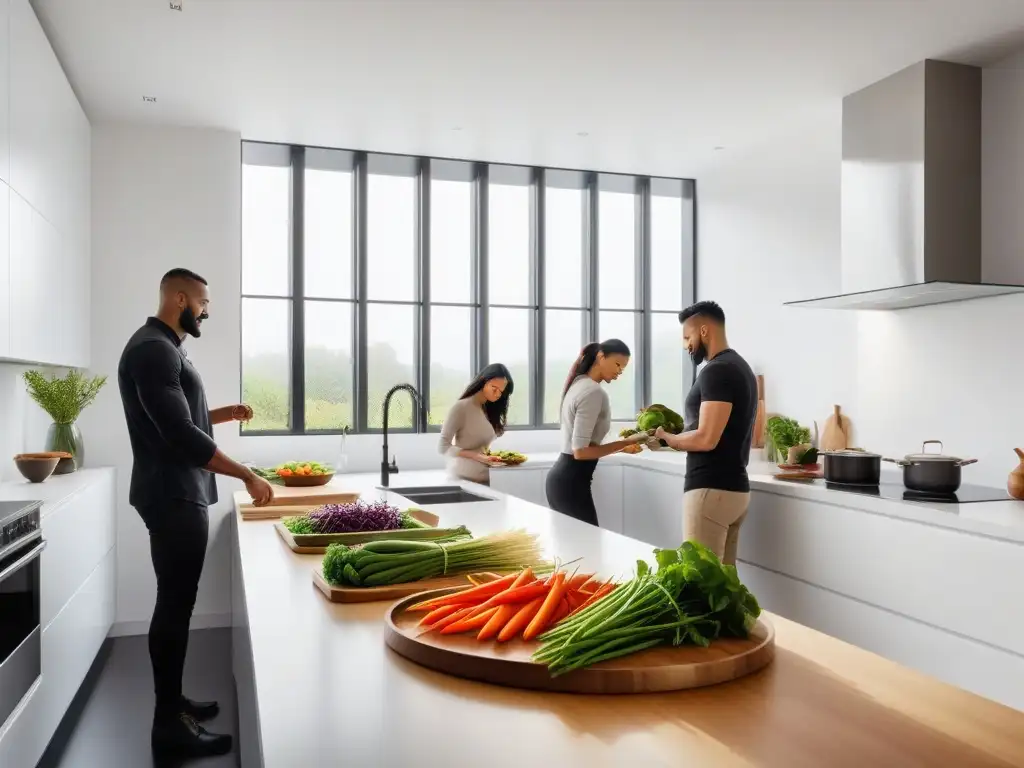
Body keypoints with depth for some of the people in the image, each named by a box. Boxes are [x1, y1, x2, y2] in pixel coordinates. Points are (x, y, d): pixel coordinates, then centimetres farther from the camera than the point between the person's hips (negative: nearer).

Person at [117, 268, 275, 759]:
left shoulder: (163, 347, 16)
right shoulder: (154, 349, -18)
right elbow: (180, 435, -25)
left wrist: (223, 414, 14)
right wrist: (247, 476, -22)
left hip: (179, 495, 10)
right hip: (174, 497, -10)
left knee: (175, 604, 16)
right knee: (174, 607, -3)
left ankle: (172, 702, 28)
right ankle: (169, 725, 8)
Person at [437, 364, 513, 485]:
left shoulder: (489, 409, 13)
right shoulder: (462, 407, -9)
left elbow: (484, 447, 12)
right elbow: (443, 446, -14)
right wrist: (478, 457, -21)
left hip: (485, 479, 6)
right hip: (464, 479, -6)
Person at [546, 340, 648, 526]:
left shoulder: (578, 383, 13)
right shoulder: (594, 392, -16)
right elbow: (580, 451, -21)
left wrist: (622, 444, 12)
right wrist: (626, 442, -18)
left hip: (561, 477, 10)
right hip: (571, 482, -10)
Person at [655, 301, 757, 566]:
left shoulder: (716, 370, -14)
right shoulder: (739, 367, 17)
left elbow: (706, 439, -21)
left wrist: (665, 437, -6)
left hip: (711, 490, -10)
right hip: (734, 488, 10)